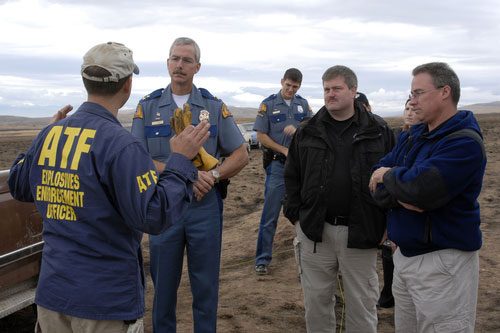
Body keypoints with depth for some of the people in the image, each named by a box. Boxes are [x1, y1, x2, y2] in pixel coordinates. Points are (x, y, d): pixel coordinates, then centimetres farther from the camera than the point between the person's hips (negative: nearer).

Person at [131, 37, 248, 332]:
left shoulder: (214, 106, 4)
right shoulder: (147, 106, 3)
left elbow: (241, 155, 4)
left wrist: (213, 175, -15)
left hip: (206, 208, 0)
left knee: (206, 285, 9)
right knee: (163, 285, 12)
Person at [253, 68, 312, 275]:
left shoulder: (303, 104, 10)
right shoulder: (268, 104, -1)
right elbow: (261, 136, -4)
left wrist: (297, 130, -16)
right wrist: (285, 150, -11)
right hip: (278, 165, -3)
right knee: (270, 214, -3)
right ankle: (262, 259, 3)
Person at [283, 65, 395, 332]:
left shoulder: (378, 131, 2)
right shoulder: (307, 131, 7)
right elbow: (292, 176, 12)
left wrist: (388, 225, -2)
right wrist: (295, 215, 4)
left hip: (360, 234, -1)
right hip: (315, 232, 2)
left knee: (362, 306, 8)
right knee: (316, 302, 12)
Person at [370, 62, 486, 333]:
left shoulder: (464, 142, -16)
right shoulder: (411, 137, 12)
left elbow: (421, 187, -29)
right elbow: (376, 181, 5)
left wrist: (389, 176, -9)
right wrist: (399, 196, -15)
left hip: (443, 262, -8)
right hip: (405, 254, 8)